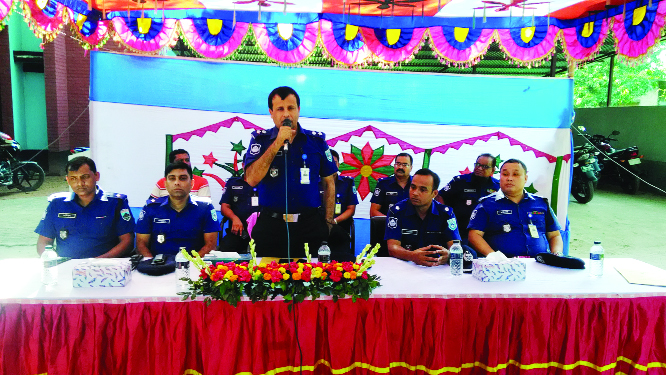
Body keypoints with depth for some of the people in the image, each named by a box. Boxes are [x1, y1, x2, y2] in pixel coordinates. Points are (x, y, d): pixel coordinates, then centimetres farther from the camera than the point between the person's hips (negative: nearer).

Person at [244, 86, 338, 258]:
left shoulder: (316, 141, 6)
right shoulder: (260, 139, 3)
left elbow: (329, 183, 10)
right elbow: (251, 179, -11)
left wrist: (328, 222, 3)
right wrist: (278, 143, -14)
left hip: (310, 224, 1)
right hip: (271, 225, -1)